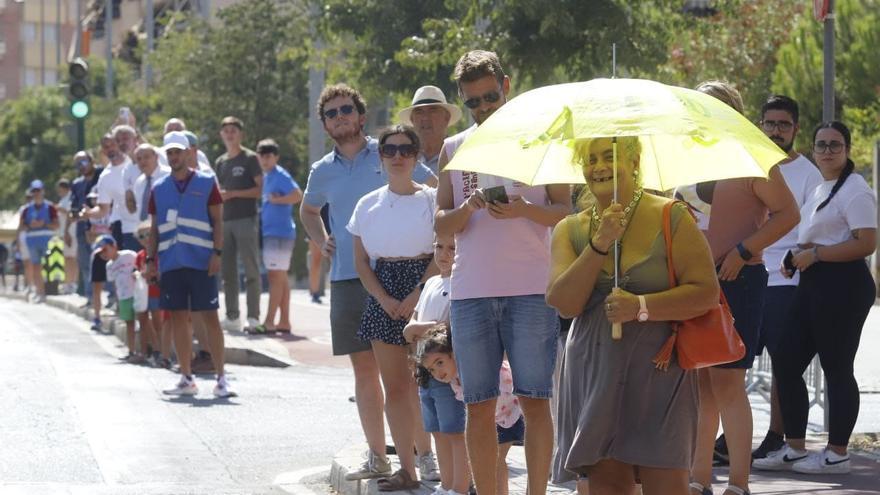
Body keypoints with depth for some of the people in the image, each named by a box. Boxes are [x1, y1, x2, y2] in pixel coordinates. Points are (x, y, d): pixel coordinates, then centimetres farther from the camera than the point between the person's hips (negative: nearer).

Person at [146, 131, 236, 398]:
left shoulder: (206, 184, 3)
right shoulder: (159, 189, 12)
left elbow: (217, 221, 1)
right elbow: (154, 228, 16)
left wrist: (217, 253, -9)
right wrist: (150, 259, 8)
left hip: (201, 263, -3)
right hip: (170, 263, 3)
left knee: (210, 316, -5)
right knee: (179, 318, 5)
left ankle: (221, 379, -4)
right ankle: (186, 379, 11)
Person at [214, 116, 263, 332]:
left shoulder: (249, 159, 0)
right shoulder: (220, 162, 17)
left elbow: (260, 189, -6)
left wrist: (233, 193, -13)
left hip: (246, 219, -6)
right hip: (225, 221, 6)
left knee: (251, 269, -7)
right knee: (228, 271, 6)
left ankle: (253, 316, -7)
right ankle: (232, 316, 10)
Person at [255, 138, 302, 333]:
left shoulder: (280, 175, -12)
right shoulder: (266, 176, 16)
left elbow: (297, 195, -25)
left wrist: (276, 200, -18)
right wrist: (263, 210, 9)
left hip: (279, 232, -10)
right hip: (270, 232, 10)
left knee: (276, 277, -9)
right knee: (281, 278, 11)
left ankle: (269, 322, -10)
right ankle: (284, 322, 15)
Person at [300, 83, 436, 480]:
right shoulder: (322, 172, 12)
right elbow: (308, 210, 32)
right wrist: (321, 241, 15)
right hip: (346, 278, 4)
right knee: (363, 367, 7)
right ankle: (377, 456, 14)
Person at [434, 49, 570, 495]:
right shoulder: (454, 149, 14)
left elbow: (565, 212, 4)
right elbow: (440, 224, 10)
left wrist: (525, 210, -15)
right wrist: (468, 209, -11)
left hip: (531, 290, -2)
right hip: (471, 292, 2)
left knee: (535, 400, -4)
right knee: (479, 405, 2)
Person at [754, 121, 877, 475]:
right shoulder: (820, 190, 19)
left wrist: (814, 254, -16)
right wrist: (797, 257, 12)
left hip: (842, 286, -10)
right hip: (813, 285, 10)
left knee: (836, 369, -4)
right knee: (787, 364, 8)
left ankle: (837, 455, 3)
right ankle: (794, 449, 15)